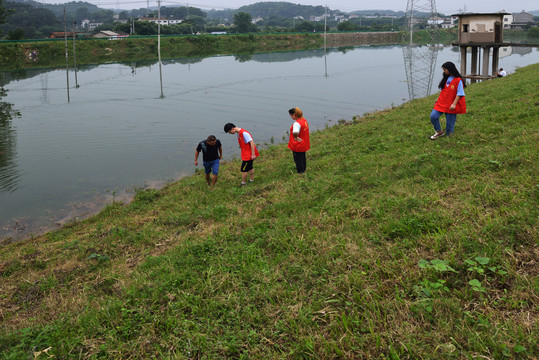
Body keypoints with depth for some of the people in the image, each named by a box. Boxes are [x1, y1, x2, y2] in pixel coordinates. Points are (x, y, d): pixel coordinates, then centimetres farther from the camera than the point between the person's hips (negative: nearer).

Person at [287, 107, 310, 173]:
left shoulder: (297, 123, -29)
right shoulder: (304, 120, 1)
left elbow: (295, 132, -49)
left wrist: (296, 138, -30)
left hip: (297, 146, -9)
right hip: (303, 145, 9)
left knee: (298, 159, 8)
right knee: (303, 157, 27)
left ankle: (300, 172, 21)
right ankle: (304, 169, 45)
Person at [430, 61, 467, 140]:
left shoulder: (458, 80, -14)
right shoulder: (446, 78, 9)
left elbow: (459, 94, -14)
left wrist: (454, 104, -21)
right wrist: (438, 98, 15)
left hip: (451, 105, -6)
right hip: (442, 102, 6)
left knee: (450, 122, 1)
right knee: (433, 116, -7)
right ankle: (439, 132, 10)